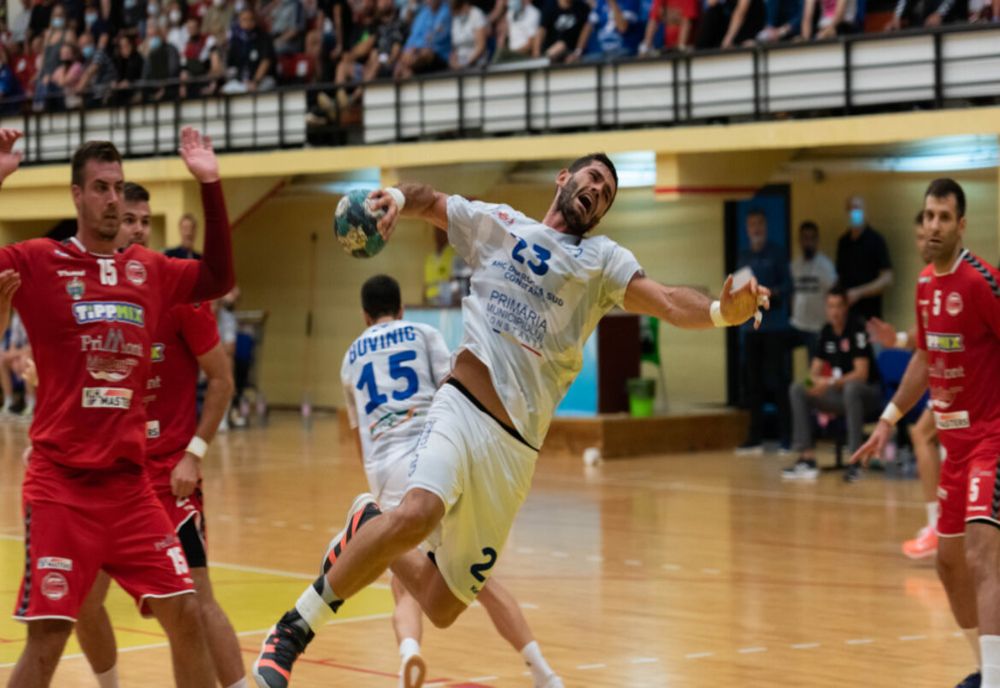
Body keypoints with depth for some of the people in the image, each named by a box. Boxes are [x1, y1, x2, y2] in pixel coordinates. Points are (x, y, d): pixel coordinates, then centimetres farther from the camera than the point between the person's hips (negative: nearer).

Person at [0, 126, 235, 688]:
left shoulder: (150, 270, 11)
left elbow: (219, 278, 21)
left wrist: (211, 186, 12)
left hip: (130, 484, 5)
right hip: (61, 485, -4)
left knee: (185, 616, 5)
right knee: (47, 639, -7)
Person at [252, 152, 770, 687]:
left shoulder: (603, 261, 14)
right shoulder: (497, 223, 16)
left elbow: (668, 303, -2)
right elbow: (428, 201, 26)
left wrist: (722, 312, -24)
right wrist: (397, 197, 1)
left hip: (516, 448, 2)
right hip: (462, 408, -2)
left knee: (442, 607, 2)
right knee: (418, 513, -34)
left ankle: (368, 530, 32)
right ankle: (293, 629, -16)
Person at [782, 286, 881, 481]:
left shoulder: (856, 329, -14)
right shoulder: (827, 331, 6)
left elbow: (862, 374, -21)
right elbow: (815, 371, 10)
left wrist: (831, 384, -30)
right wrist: (818, 381, -14)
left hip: (866, 393, -7)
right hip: (838, 394, 7)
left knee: (851, 388, -40)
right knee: (797, 389, -10)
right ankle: (807, 458, -15)